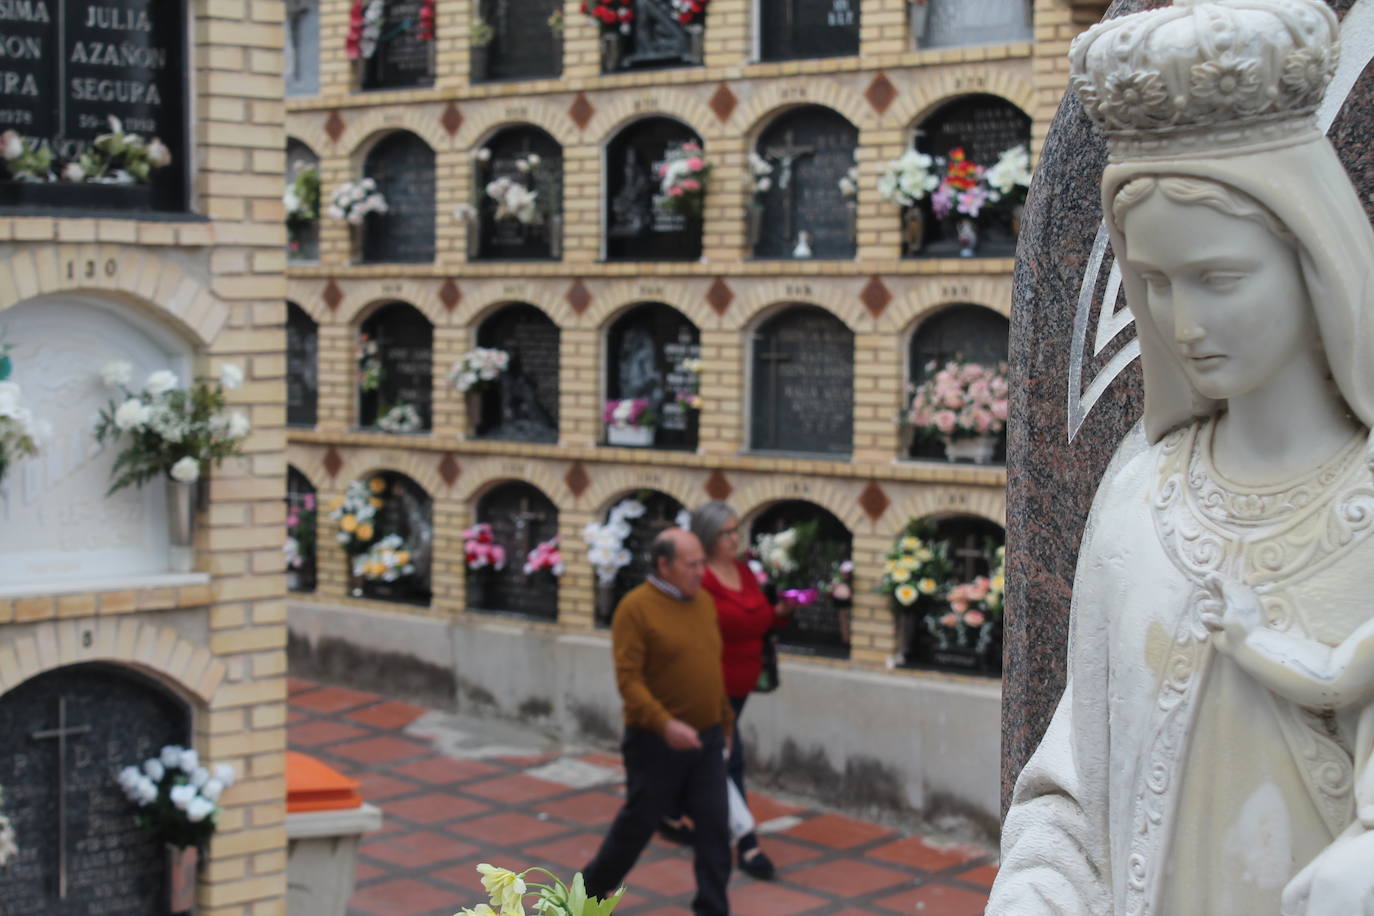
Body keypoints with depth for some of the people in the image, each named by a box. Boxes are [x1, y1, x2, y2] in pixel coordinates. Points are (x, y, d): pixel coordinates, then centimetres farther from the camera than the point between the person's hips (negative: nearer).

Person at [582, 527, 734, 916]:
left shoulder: (704, 602, 8)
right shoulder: (636, 608, -13)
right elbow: (628, 679, -18)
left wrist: (725, 722, 19)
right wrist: (665, 724, -28)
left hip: (706, 739, 5)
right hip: (657, 742, -5)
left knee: (715, 827, 0)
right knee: (638, 824, 9)